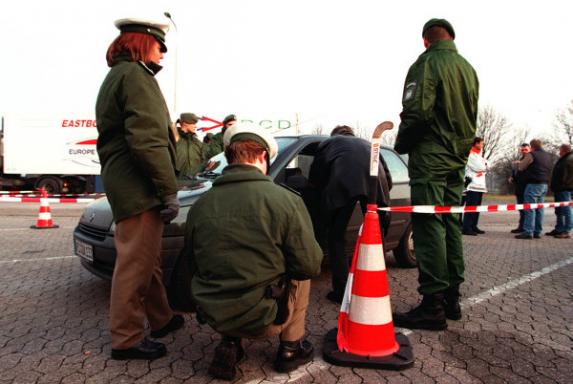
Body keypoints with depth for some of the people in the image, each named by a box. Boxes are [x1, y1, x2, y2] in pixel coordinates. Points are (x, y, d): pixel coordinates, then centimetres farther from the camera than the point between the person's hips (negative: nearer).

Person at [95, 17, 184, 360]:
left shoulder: (115, 78, 24)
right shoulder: (136, 75, -9)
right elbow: (147, 140, -22)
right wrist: (169, 189, -20)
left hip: (122, 181, 11)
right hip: (139, 187, -11)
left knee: (147, 258, 18)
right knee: (136, 262, -4)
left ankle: (161, 319, 31)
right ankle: (127, 339, 7)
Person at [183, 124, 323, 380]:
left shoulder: (200, 205, -4)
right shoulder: (286, 200, -15)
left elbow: (193, 265, 8)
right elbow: (310, 265, -11)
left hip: (213, 316, 4)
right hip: (263, 319, -3)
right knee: (301, 274, 22)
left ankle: (229, 345, 18)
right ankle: (291, 348, 24)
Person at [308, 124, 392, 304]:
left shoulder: (328, 142, 33)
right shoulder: (367, 143, 40)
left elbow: (314, 177, 26)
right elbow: (388, 177, 30)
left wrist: (324, 194, 40)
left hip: (343, 182, -3)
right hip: (375, 180, 3)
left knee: (336, 237, 10)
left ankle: (341, 291, 9)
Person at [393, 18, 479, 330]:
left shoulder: (428, 62, -7)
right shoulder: (468, 68, 19)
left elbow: (416, 110, -17)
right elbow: (471, 114, 21)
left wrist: (401, 144, -4)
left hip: (430, 155, -8)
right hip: (458, 158, 8)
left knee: (428, 226, -8)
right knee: (450, 225, 11)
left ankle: (433, 305, -7)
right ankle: (451, 298, 18)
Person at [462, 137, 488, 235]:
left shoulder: (478, 155, 25)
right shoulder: (471, 154, -6)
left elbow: (485, 167, 16)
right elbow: (479, 167, -15)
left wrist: (483, 165, -5)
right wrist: (484, 163, 4)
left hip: (480, 185, 9)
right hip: (472, 184, -9)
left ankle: (473, 226, 14)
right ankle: (466, 228, -16)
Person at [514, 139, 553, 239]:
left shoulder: (532, 155, -10)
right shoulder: (548, 156, 14)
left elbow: (521, 167, -6)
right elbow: (550, 170, 22)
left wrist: (519, 163, 13)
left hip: (533, 184, -7)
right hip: (544, 185, 8)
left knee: (529, 209, -7)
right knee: (539, 209, 11)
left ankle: (528, 232, -10)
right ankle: (538, 232, 14)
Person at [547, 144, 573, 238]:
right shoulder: (563, 159, 21)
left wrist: (564, 185, -21)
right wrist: (555, 186, 19)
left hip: (564, 189, -10)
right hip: (559, 189, 10)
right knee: (559, 211, 14)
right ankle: (559, 229, 22)